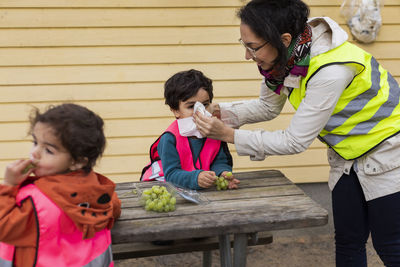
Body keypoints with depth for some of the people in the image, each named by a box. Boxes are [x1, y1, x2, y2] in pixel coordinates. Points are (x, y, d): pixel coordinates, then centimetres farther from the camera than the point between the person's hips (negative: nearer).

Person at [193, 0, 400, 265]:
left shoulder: (331, 70, -36)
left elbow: (295, 141, -28)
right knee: (348, 242, 10)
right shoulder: (285, 56, -12)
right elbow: (268, 106, 5)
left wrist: (229, 135, -26)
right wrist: (222, 112, -11)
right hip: (346, 156, 7)